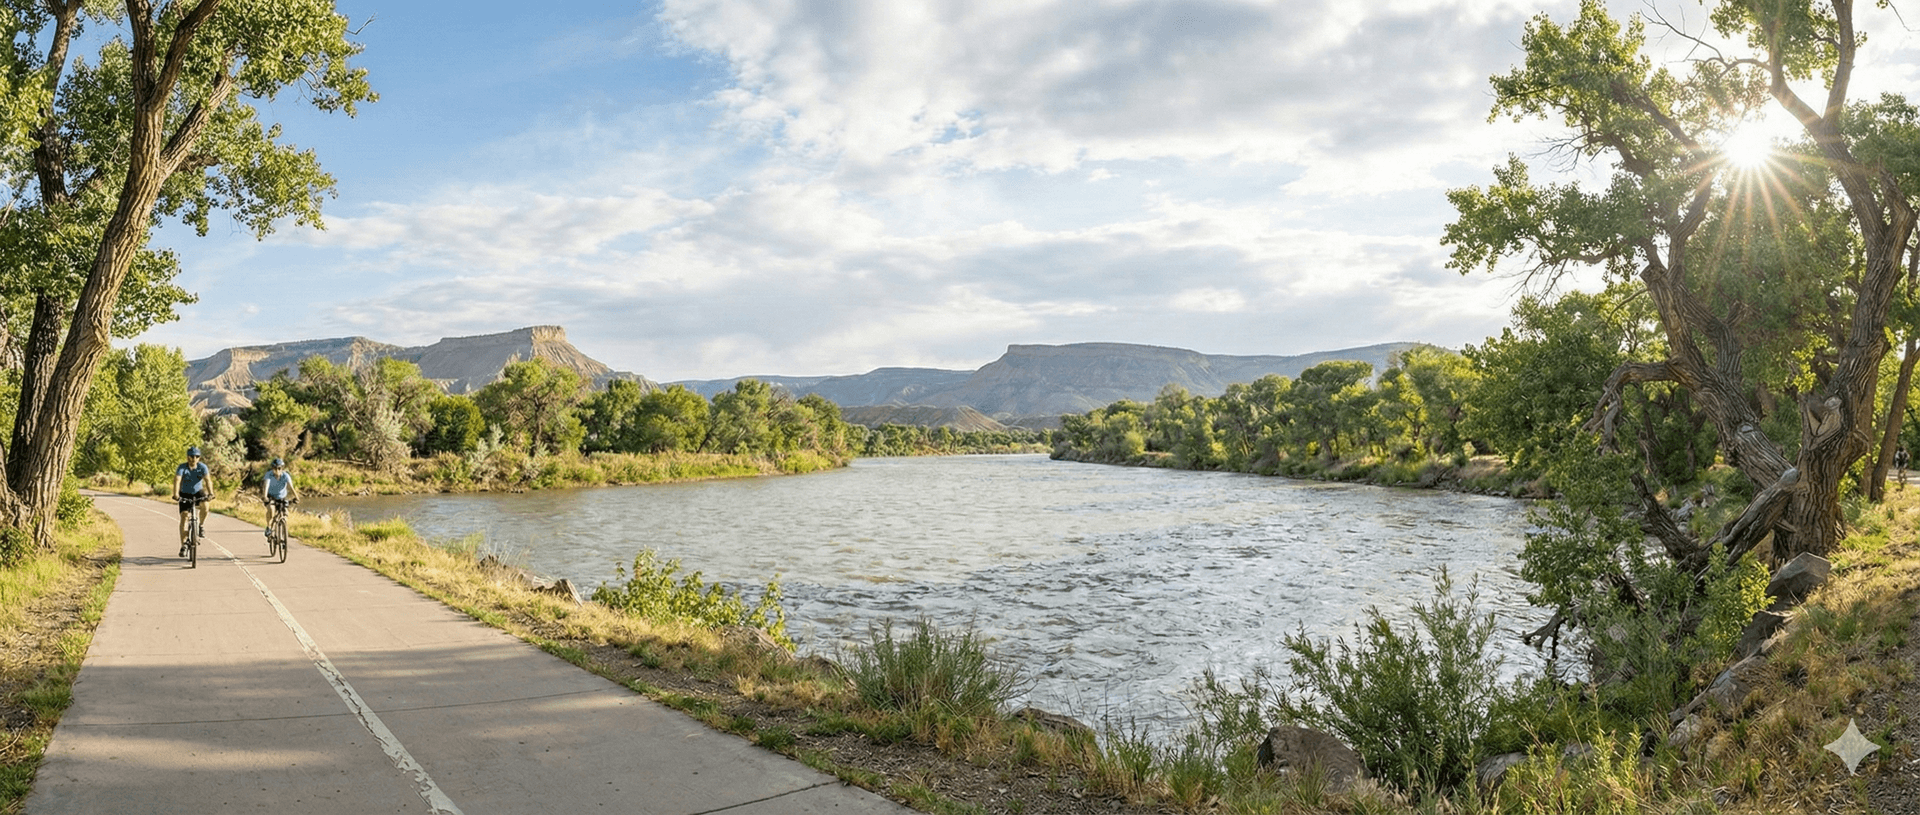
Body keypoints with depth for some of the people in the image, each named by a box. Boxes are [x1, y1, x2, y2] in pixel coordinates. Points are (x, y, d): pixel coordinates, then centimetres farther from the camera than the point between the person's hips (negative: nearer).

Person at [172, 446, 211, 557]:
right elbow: (177, 480, -32)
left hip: (198, 492, 0)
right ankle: (183, 545, -3)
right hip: (185, 494, 0)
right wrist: (176, 494, -48)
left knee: (205, 505, -32)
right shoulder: (182, 468, -17)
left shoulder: (202, 467, -15)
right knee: (183, 516, -9)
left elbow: (208, 480, -27)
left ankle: (201, 526, -6)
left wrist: (210, 493, -43)